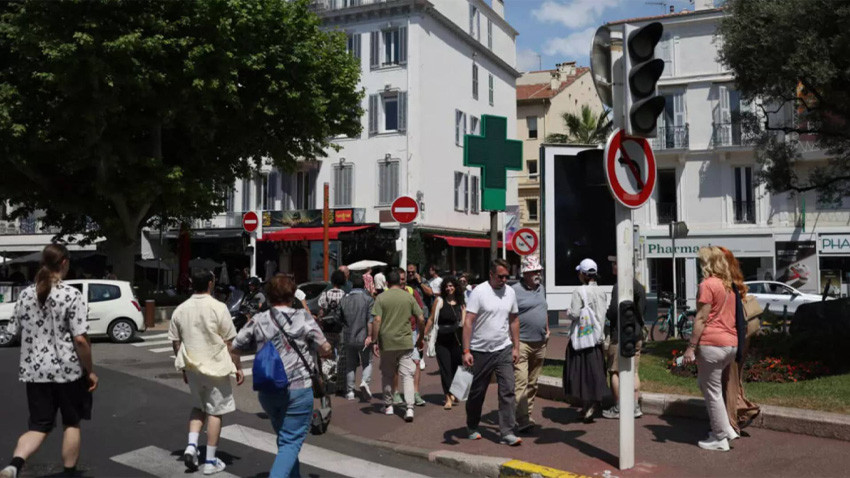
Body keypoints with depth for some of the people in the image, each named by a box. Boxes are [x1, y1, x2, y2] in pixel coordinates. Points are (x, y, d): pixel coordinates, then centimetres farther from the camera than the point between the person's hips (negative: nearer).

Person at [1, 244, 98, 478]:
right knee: (71, 423, 14)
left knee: (38, 426, 10)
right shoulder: (71, 295, -14)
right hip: (68, 370, -4)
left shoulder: (25, 294, 2)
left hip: (34, 370, 4)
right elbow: (80, 339, -17)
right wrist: (90, 371, -7)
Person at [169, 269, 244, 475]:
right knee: (215, 412, 7)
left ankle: (191, 445, 7)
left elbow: (175, 342, 7)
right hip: (215, 367, -4)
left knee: (199, 407, 24)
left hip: (192, 367, 5)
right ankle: (210, 461, 11)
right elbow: (230, 342, -10)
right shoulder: (218, 308, -13)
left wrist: (184, 368, 19)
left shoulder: (180, 310, 1)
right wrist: (237, 367, 0)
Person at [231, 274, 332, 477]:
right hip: (298, 389, -4)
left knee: (284, 438, 23)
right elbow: (325, 349, -3)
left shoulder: (257, 321, 2)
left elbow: (234, 350, 5)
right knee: (291, 442, 1)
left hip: (266, 391, 5)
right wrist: (326, 353, 19)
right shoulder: (303, 318, -6)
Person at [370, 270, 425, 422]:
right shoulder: (409, 297, 2)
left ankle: (388, 406, 26)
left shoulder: (381, 298, -3)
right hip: (406, 342, 1)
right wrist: (420, 339, 15)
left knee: (387, 375, 15)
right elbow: (421, 319, 3)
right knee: (407, 375, 3)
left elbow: (377, 320, -11)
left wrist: (374, 341, -6)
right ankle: (409, 408, -9)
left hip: (387, 342, 0)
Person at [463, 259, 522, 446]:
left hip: (504, 350, 4)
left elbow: (514, 320, 14)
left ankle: (507, 432, 0)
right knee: (477, 392, 10)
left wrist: (516, 347, 10)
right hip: (481, 351, -4)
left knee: (508, 390, -5)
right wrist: (466, 351, -18)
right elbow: (468, 322, -13)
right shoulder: (479, 292, -12)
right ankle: (472, 428, 29)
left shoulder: (510, 292, 5)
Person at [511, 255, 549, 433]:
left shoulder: (541, 289, 14)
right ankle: (522, 421, -11)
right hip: (522, 343, -7)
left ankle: (527, 415, 22)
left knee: (533, 384, 12)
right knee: (521, 383, -12)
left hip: (540, 344, 8)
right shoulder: (515, 291, -10)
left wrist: (547, 330, 17)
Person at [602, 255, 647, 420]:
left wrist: (607, 315, -1)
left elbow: (613, 311, -21)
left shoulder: (619, 286, -17)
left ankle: (617, 409, 7)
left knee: (615, 372, 2)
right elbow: (643, 309, 15)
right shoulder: (639, 286, 10)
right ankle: (636, 406, 16)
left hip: (619, 335, -8)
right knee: (633, 371, 13)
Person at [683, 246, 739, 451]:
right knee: (704, 382, 22)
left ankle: (720, 438, 9)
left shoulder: (707, 284, -11)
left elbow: (701, 318, -14)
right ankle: (725, 427, 21)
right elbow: (729, 315, 17)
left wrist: (690, 347, -12)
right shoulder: (729, 285, 14)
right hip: (731, 343, 8)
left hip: (712, 343, -8)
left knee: (713, 392, 2)